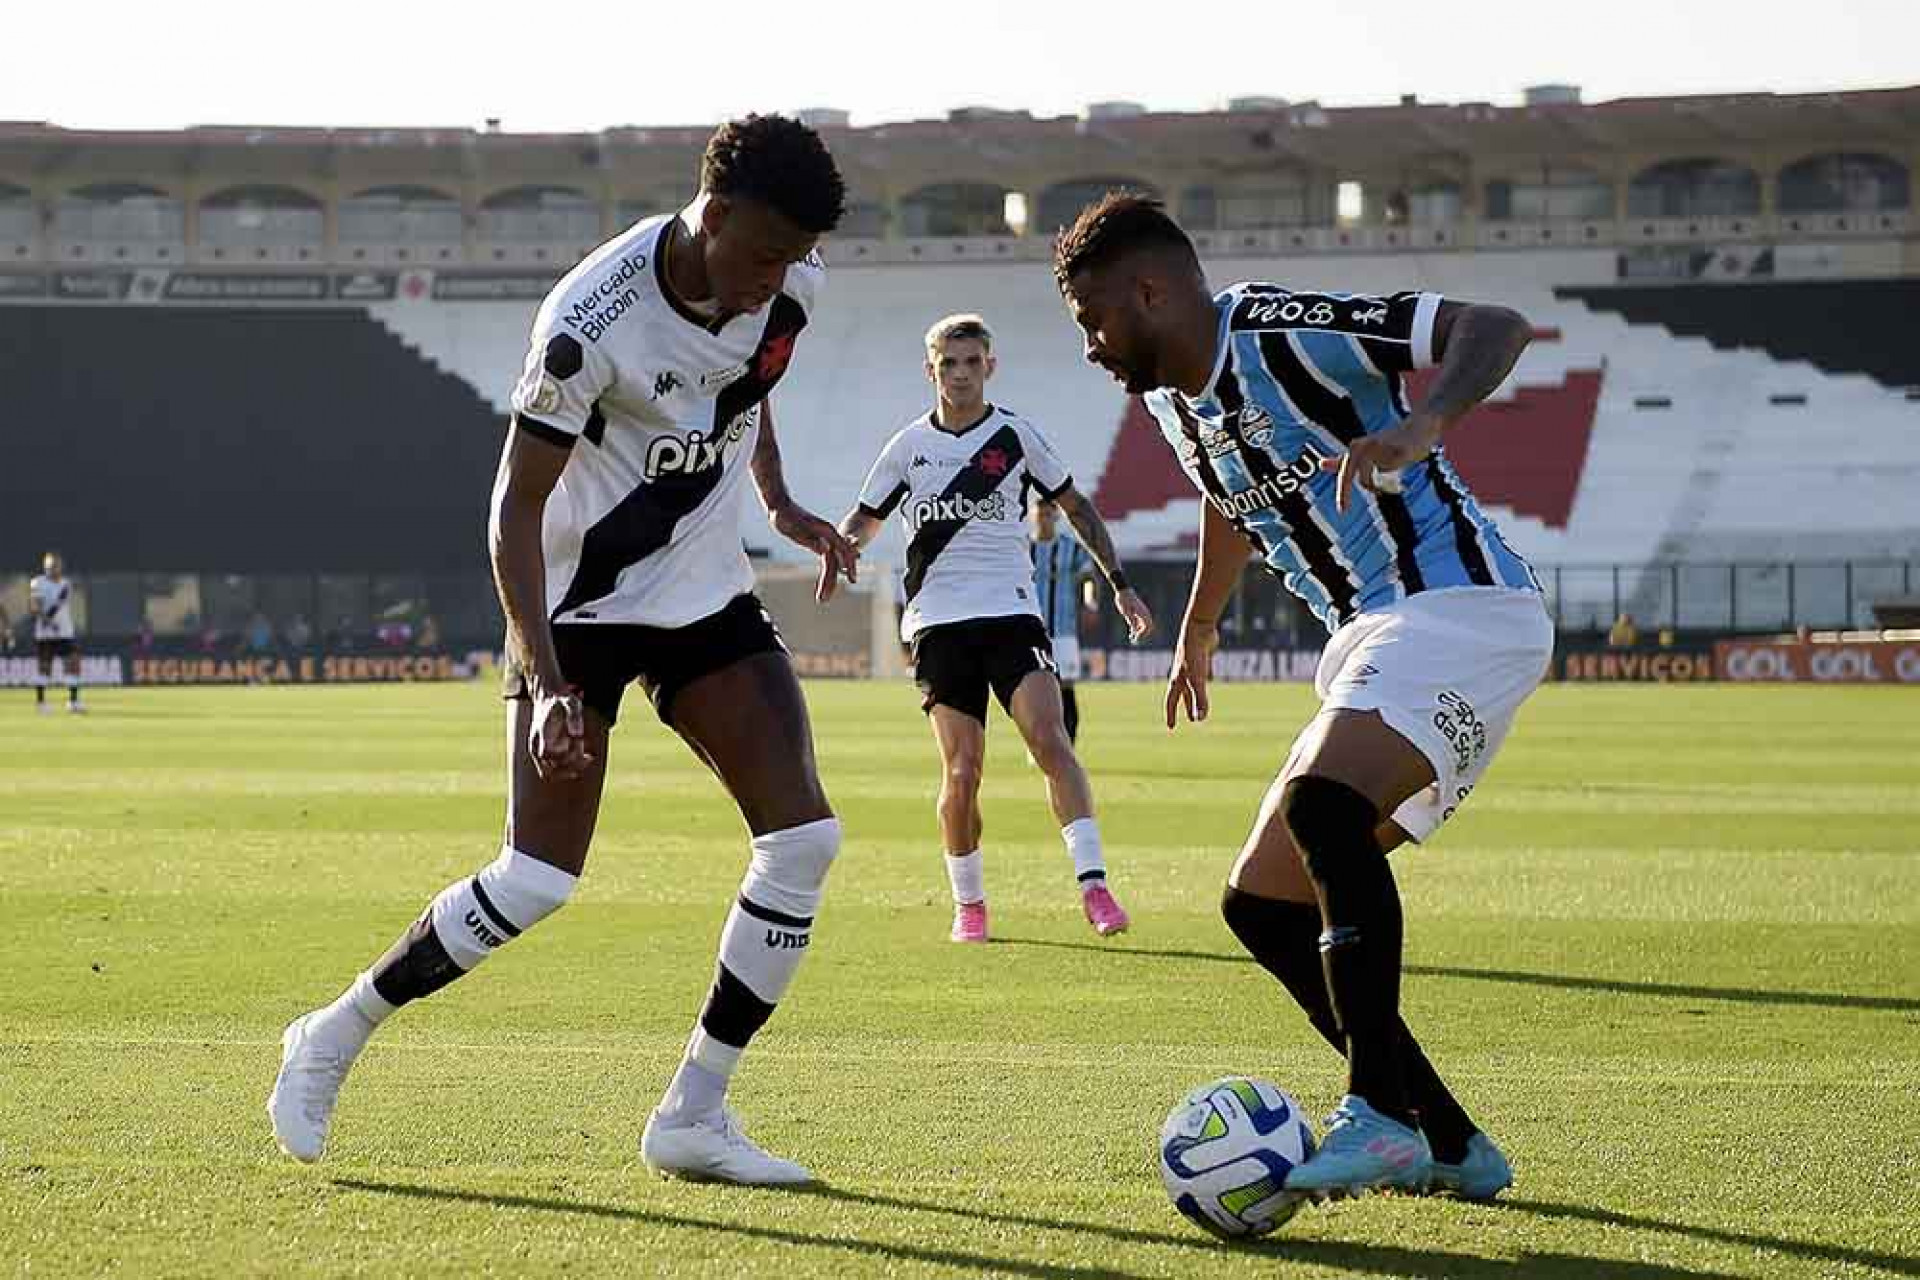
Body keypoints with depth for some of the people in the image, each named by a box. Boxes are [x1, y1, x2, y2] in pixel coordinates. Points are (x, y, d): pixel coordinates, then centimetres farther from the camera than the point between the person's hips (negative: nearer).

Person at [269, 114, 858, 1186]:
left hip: (708, 595, 6)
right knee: (537, 880, -13)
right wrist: (547, 682, -32)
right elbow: (517, 506, -24)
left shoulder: (792, 287, -7)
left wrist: (781, 504, 9)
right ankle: (332, 1042, 9)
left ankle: (694, 1117, -1)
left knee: (805, 835, -10)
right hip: (581, 605, -6)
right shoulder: (594, 319, -27)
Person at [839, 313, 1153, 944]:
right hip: (938, 622, 1)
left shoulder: (1016, 434, 6)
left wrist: (1119, 583, 11)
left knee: (1049, 738, -20)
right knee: (961, 772, -6)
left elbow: (1076, 506, 15)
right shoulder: (909, 445, 8)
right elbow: (865, 519, 18)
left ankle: (1093, 884, -23)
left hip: (1011, 612, -1)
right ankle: (968, 903, 11)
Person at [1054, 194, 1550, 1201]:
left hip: (1459, 609, -10)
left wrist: (1418, 430, -38)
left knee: (1322, 808, -34)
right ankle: (1449, 1147, 9)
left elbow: (1493, 327, -20)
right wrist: (1197, 628, 50)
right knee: (1262, 906, 6)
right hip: (1375, 643, 10)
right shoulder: (1170, 397, 15)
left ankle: (1380, 1116, -34)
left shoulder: (1283, 332, -13)